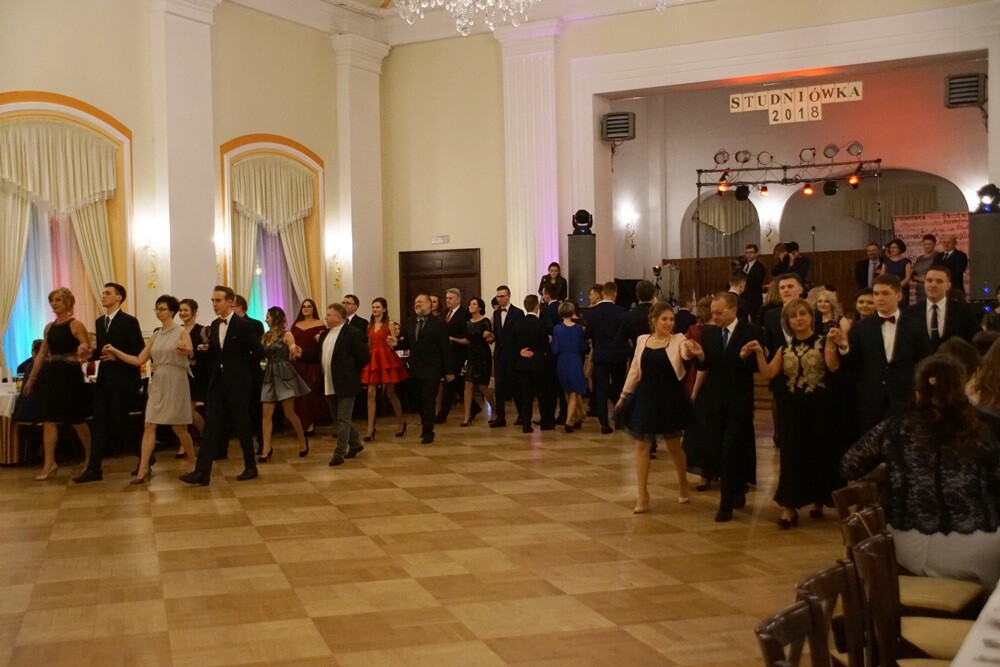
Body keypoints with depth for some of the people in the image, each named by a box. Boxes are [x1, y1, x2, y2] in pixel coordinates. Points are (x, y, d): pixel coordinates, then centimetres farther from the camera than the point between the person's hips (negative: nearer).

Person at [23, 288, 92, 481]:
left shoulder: (76, 325, -5)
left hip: (70, 375, -6)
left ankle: (90, 456, 24)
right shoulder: (49, 327, 12)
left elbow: (87, 352, -8)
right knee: (48, 420, -1)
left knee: (77, 420, 5)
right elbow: (42, 354, 16)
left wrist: (84, 349, -32)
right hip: (50, 375, 6)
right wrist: (31, 379, 15)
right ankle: (49, 464, 1)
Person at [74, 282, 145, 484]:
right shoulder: (99, 322, 14)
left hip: (123, 380, -7)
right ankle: (94, 468, 4)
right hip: (104, 379, 7)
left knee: (122, 422, -1)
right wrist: (92, 352, -3)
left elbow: (140, 352, -11)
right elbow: (101, 349, 18)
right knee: (100, 423, 3)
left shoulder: (129, 321, -8)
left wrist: (117, 356, -20)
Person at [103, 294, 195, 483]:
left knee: (178, 427, 3)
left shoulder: (182, 332, -4)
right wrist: (115, 351, -1)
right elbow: (138, 360, 8)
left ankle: (193, 463, 22)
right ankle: (143, 470, -6)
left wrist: (185, 349, -46)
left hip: (176, 383, -5)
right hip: (157, 383, 5)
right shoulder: (155, 336, 11)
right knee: (149, 426, -4)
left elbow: (190, 351, -22)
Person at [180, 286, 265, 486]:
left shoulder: (243, 325, -10)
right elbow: (213, 353, 16)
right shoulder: (214, 325, 10)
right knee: (211, 425, -2)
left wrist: (245, 370, 0)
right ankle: (202, 472, -7)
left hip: (237, 382, -6)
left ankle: (251, 467, 21)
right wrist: (204, 350, -5)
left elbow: (258, 351, -10)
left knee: (242, 425, 5)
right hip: (217, 381, 6)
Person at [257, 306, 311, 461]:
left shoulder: (286, 335, -4)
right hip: (270, 375, 6)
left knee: (289, 413, -1)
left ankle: (303, 441, 20)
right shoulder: (267, 336, 13)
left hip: (285, 375, -6)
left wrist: (295, 350, -35)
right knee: (266, 413, -2)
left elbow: (293, 355, -14)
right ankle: (266, 449, 0)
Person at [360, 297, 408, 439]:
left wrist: (392, 342, -22)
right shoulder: (370, 325, 12)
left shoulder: (389, 324, -1)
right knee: (371, 393, -4)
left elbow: (395, 342, -2)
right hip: (372, 359, 4)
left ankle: (401, 423, 22)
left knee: (390, 393, 3)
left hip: (387, 359, -4)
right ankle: (370, 429, -5)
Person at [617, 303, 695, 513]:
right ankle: (642, 496, 8)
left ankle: (683, 485, 34)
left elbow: (685, 356, -26)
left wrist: (687, 353, -48)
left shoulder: (678, 339, -4)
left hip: (670, 399, -2)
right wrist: (624, 395, 13)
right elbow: (634, 370, 12)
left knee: (674, 445, 10)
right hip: (645, 398, 2)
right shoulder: (642, 340, 5)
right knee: (642, 445, 1)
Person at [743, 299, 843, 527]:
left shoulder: (823, 341, -2)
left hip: (819, 407, -3)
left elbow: (833, 367, -17)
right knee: (792, 456, 1)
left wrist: (832, 343, -28)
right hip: (792, 409, 3)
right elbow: (768, 373, 0)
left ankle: (818, 501, 24)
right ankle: (790, 507, 3)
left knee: (818, 454, 6)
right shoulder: (785, 348, 9)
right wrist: (759, 352, -11)